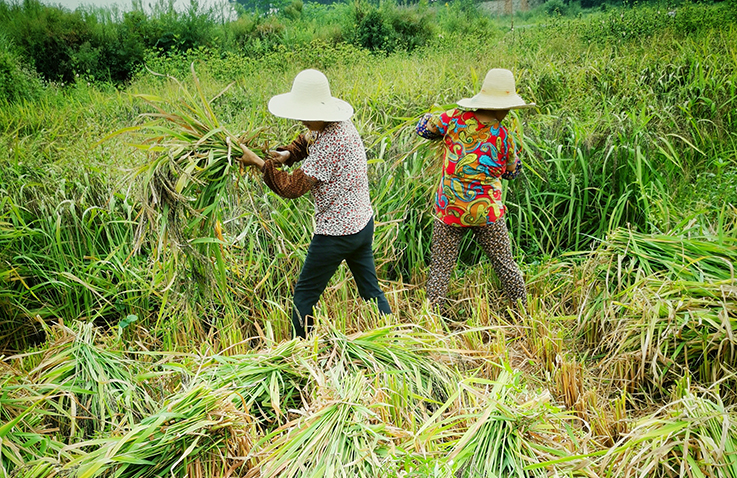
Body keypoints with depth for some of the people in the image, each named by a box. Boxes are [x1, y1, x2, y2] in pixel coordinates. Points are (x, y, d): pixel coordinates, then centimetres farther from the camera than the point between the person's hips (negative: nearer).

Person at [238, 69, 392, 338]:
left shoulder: (329, 145, -26)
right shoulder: (342, 125, 3)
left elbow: (292, 187, -27)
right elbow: (305, 141, 20)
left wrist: (258, 162, -19)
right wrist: (286, 154, 0)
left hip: (336, 233, -9)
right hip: (364, 223, 9)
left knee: (304, 295, 9)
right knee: (371, 291, 18)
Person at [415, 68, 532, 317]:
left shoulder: (456, 118, -7)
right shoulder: (503, 136, -7)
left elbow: (423, 127, 8)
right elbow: (511, 172, 10)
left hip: (449, 210, 0)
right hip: (487, 212, 0)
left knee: (440, 268, 8)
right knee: (505, 263, 16)